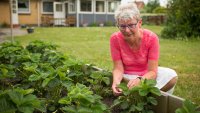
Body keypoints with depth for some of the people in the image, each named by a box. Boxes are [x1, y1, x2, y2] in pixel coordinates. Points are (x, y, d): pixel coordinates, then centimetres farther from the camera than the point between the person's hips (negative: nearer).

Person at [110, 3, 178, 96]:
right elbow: (118, 69, -16)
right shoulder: (115, 39, -19)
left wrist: (140, 80, -44)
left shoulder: (151, 38, -21)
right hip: (127, 76, 1)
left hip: (146, 75, 0)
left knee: (172, 76, -26)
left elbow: (152, 71, -22)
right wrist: (116, 81, -39)